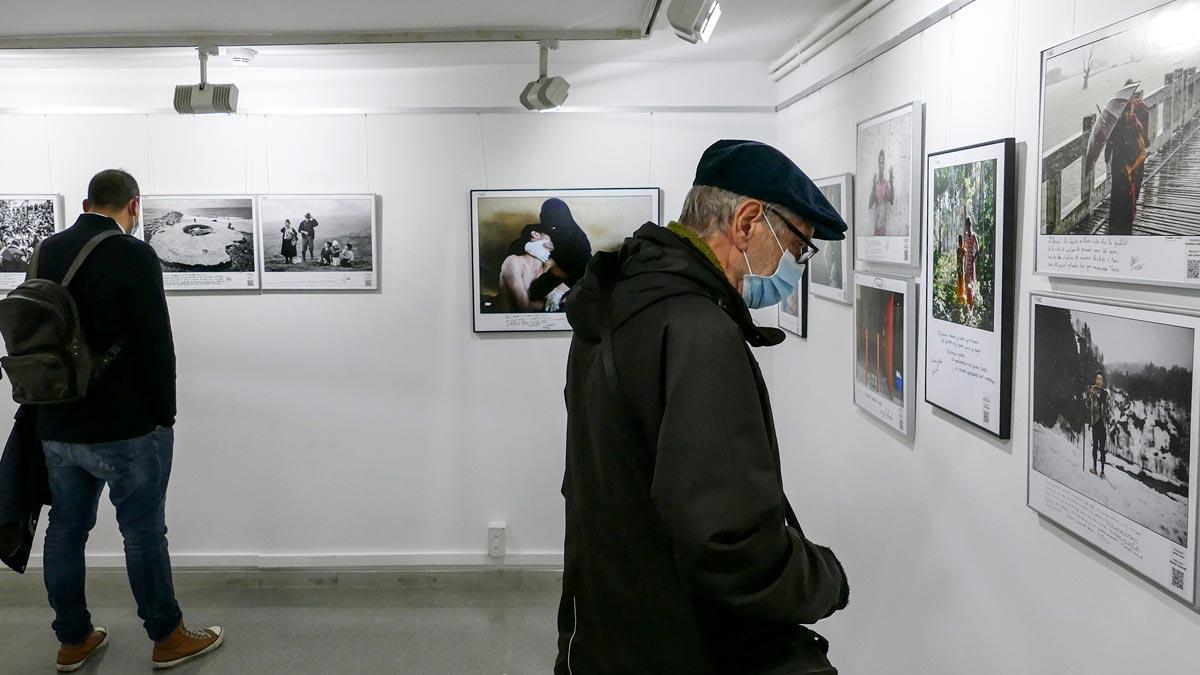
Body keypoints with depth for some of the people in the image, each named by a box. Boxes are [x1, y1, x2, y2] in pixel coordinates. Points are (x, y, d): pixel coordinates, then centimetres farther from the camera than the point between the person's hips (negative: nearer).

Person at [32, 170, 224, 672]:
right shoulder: (133, 255, -15)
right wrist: (164, 415, -5)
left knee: (65, 529, 15)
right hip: (125, 428, -7)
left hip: (56, 426, 7)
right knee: (144, 532, 4)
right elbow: (156, 345, -16)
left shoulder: (47, 252, 8)